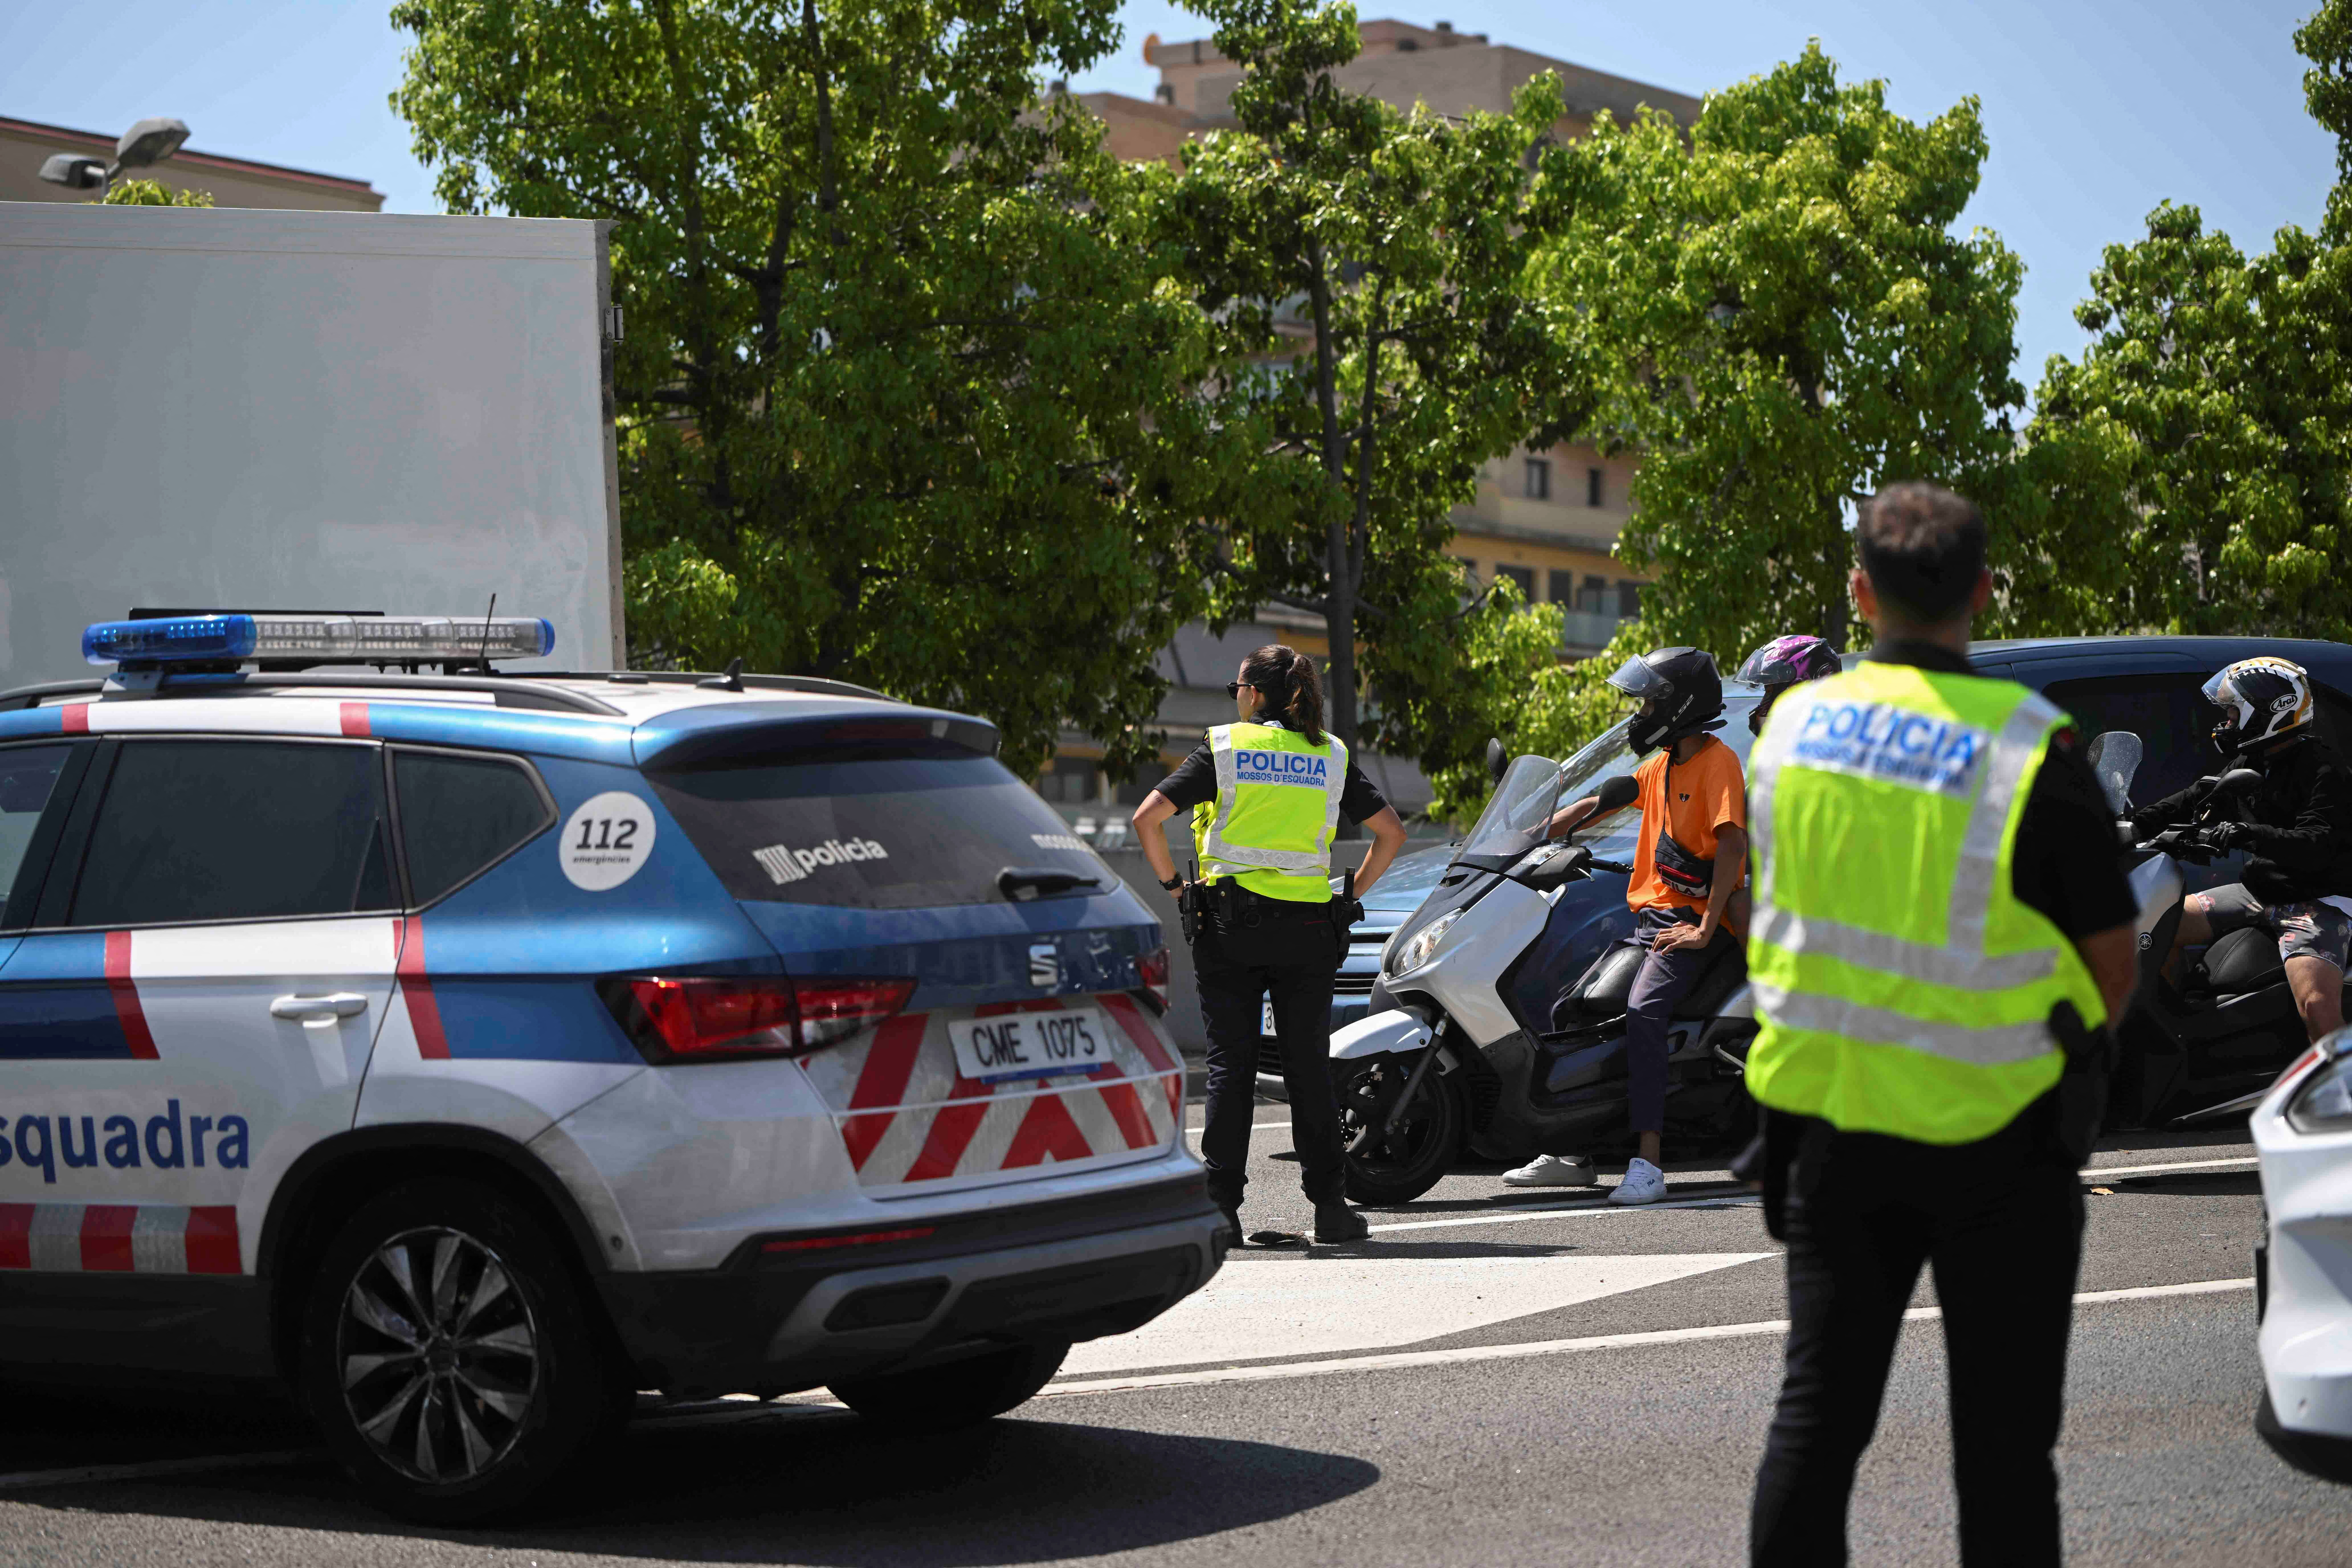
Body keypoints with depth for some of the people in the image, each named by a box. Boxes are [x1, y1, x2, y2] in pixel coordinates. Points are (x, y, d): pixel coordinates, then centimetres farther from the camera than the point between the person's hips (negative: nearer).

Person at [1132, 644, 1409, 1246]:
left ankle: (1221, 1204, -1)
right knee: (1308, 1068, 7)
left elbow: (1147, 818, -8)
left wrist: (1171, 883, 2)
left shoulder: (1223, 750, -1)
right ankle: (1330, 1204, 5)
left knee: (1230, 1065, 2)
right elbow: (1391, 832, 5)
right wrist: (1352, 894, 9)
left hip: (1230, 925, -2)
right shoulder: (1331, 757, 7)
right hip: (1307, 927, 2)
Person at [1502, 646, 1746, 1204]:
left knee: (1642, 1011, -30)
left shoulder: (1717, 761, -9)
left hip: (1693, 922, -9)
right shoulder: (1660, 766, 18)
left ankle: (1648, 1164, -36)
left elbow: (1732, 844, -19)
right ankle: (1573, 1155, 11)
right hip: (1648, 914, 9)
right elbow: (1595, 804, 21)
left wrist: (1705, 930, -25)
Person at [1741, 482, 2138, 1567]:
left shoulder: (1792, 726, 0)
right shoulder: (2030, 753, -15)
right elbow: (2113, 972, -9)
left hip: (1825, 1113, 4)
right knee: (2002, 1434, 4)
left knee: (1818, 1407, 13)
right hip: (1992, 1132, -4)